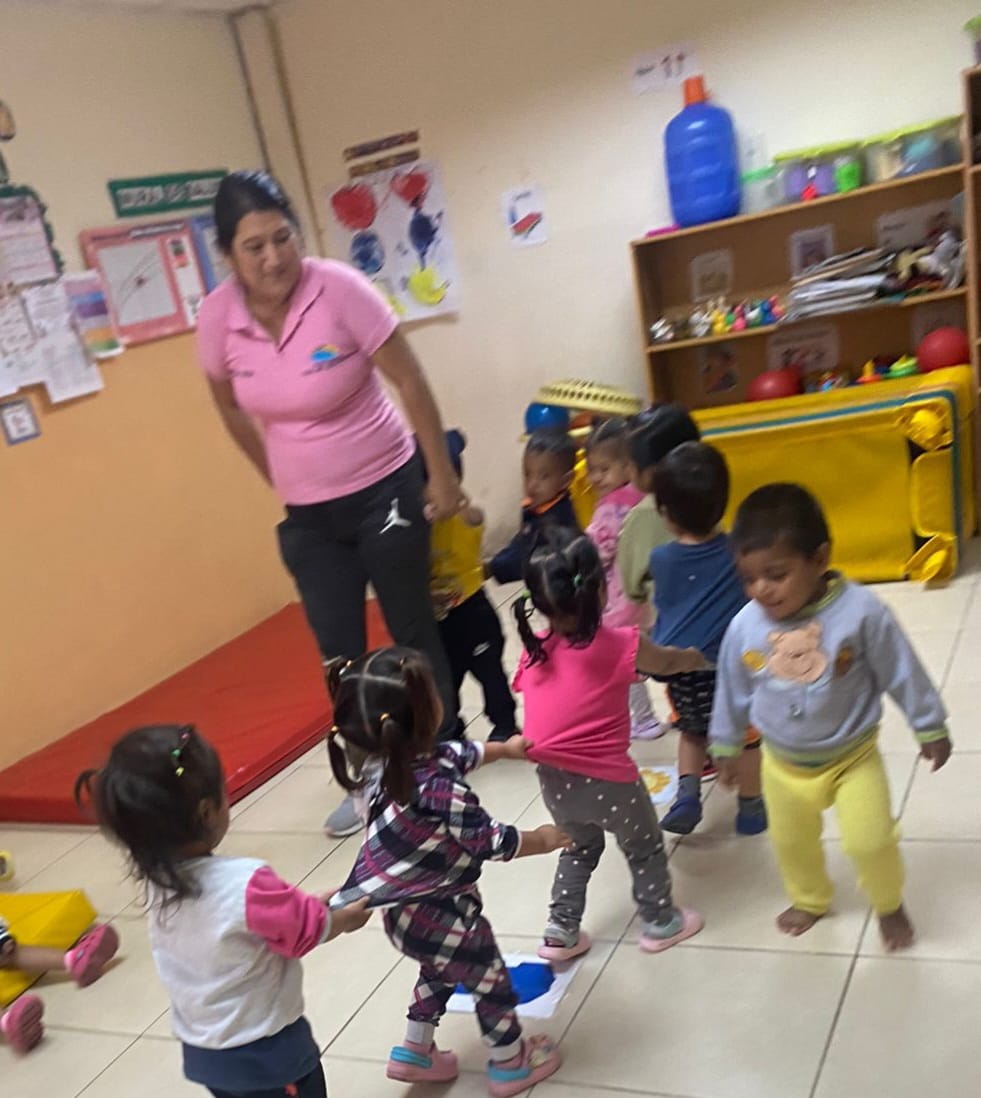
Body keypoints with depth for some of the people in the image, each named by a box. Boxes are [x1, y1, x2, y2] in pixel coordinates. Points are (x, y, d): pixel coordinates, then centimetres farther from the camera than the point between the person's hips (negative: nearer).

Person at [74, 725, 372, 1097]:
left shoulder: (159, 879, -10)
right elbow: (308, 927, -14)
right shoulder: (245, 884, -32)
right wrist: (346, 918, 5)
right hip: (267, 1051, -6)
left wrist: (312, 903, 8)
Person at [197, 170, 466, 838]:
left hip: (384, 491, -3)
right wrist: (280, 483, 13)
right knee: (339, 653, 10)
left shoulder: (340, 289, -21)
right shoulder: (217, 317, -11)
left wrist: (443, 476, -9)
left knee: (413, 632, 10)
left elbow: (411, 383, -13)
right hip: (308, 515, 4)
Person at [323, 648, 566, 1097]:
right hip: (443, 916, -8)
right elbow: (493, 842, -24)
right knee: (492, 982, 19)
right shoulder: (442, 791, -38)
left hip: (406, 910, 8)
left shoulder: (386, 761, -12)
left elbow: (457, 754, 7)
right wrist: (542, 838, -5)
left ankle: (414, 1053, 49)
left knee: (439, 973, 34)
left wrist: (506, 749, 19)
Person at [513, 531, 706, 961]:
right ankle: (660, 923, 40)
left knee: (580, 847, 31)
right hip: (605, 779, -4)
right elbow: (667, 662, 5)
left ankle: (561, 932, 35)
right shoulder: (620, 646, -14)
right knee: (645, 847, 23)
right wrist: (697, 658, 26)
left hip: (553, 780, 5)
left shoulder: (533, 651, -5)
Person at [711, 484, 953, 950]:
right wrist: (726, 745, 10)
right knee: (791, 842, 19)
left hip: (852, 756, -3)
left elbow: (902, 673, -11)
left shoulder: (860, 611, -26)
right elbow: (732, 691, -1)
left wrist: (930, 727, 0)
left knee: (870, 842, -3)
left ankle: (889, 904, 31)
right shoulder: (745, 626, -18)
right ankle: (809, 900, 50)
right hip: (784, 764, 3)